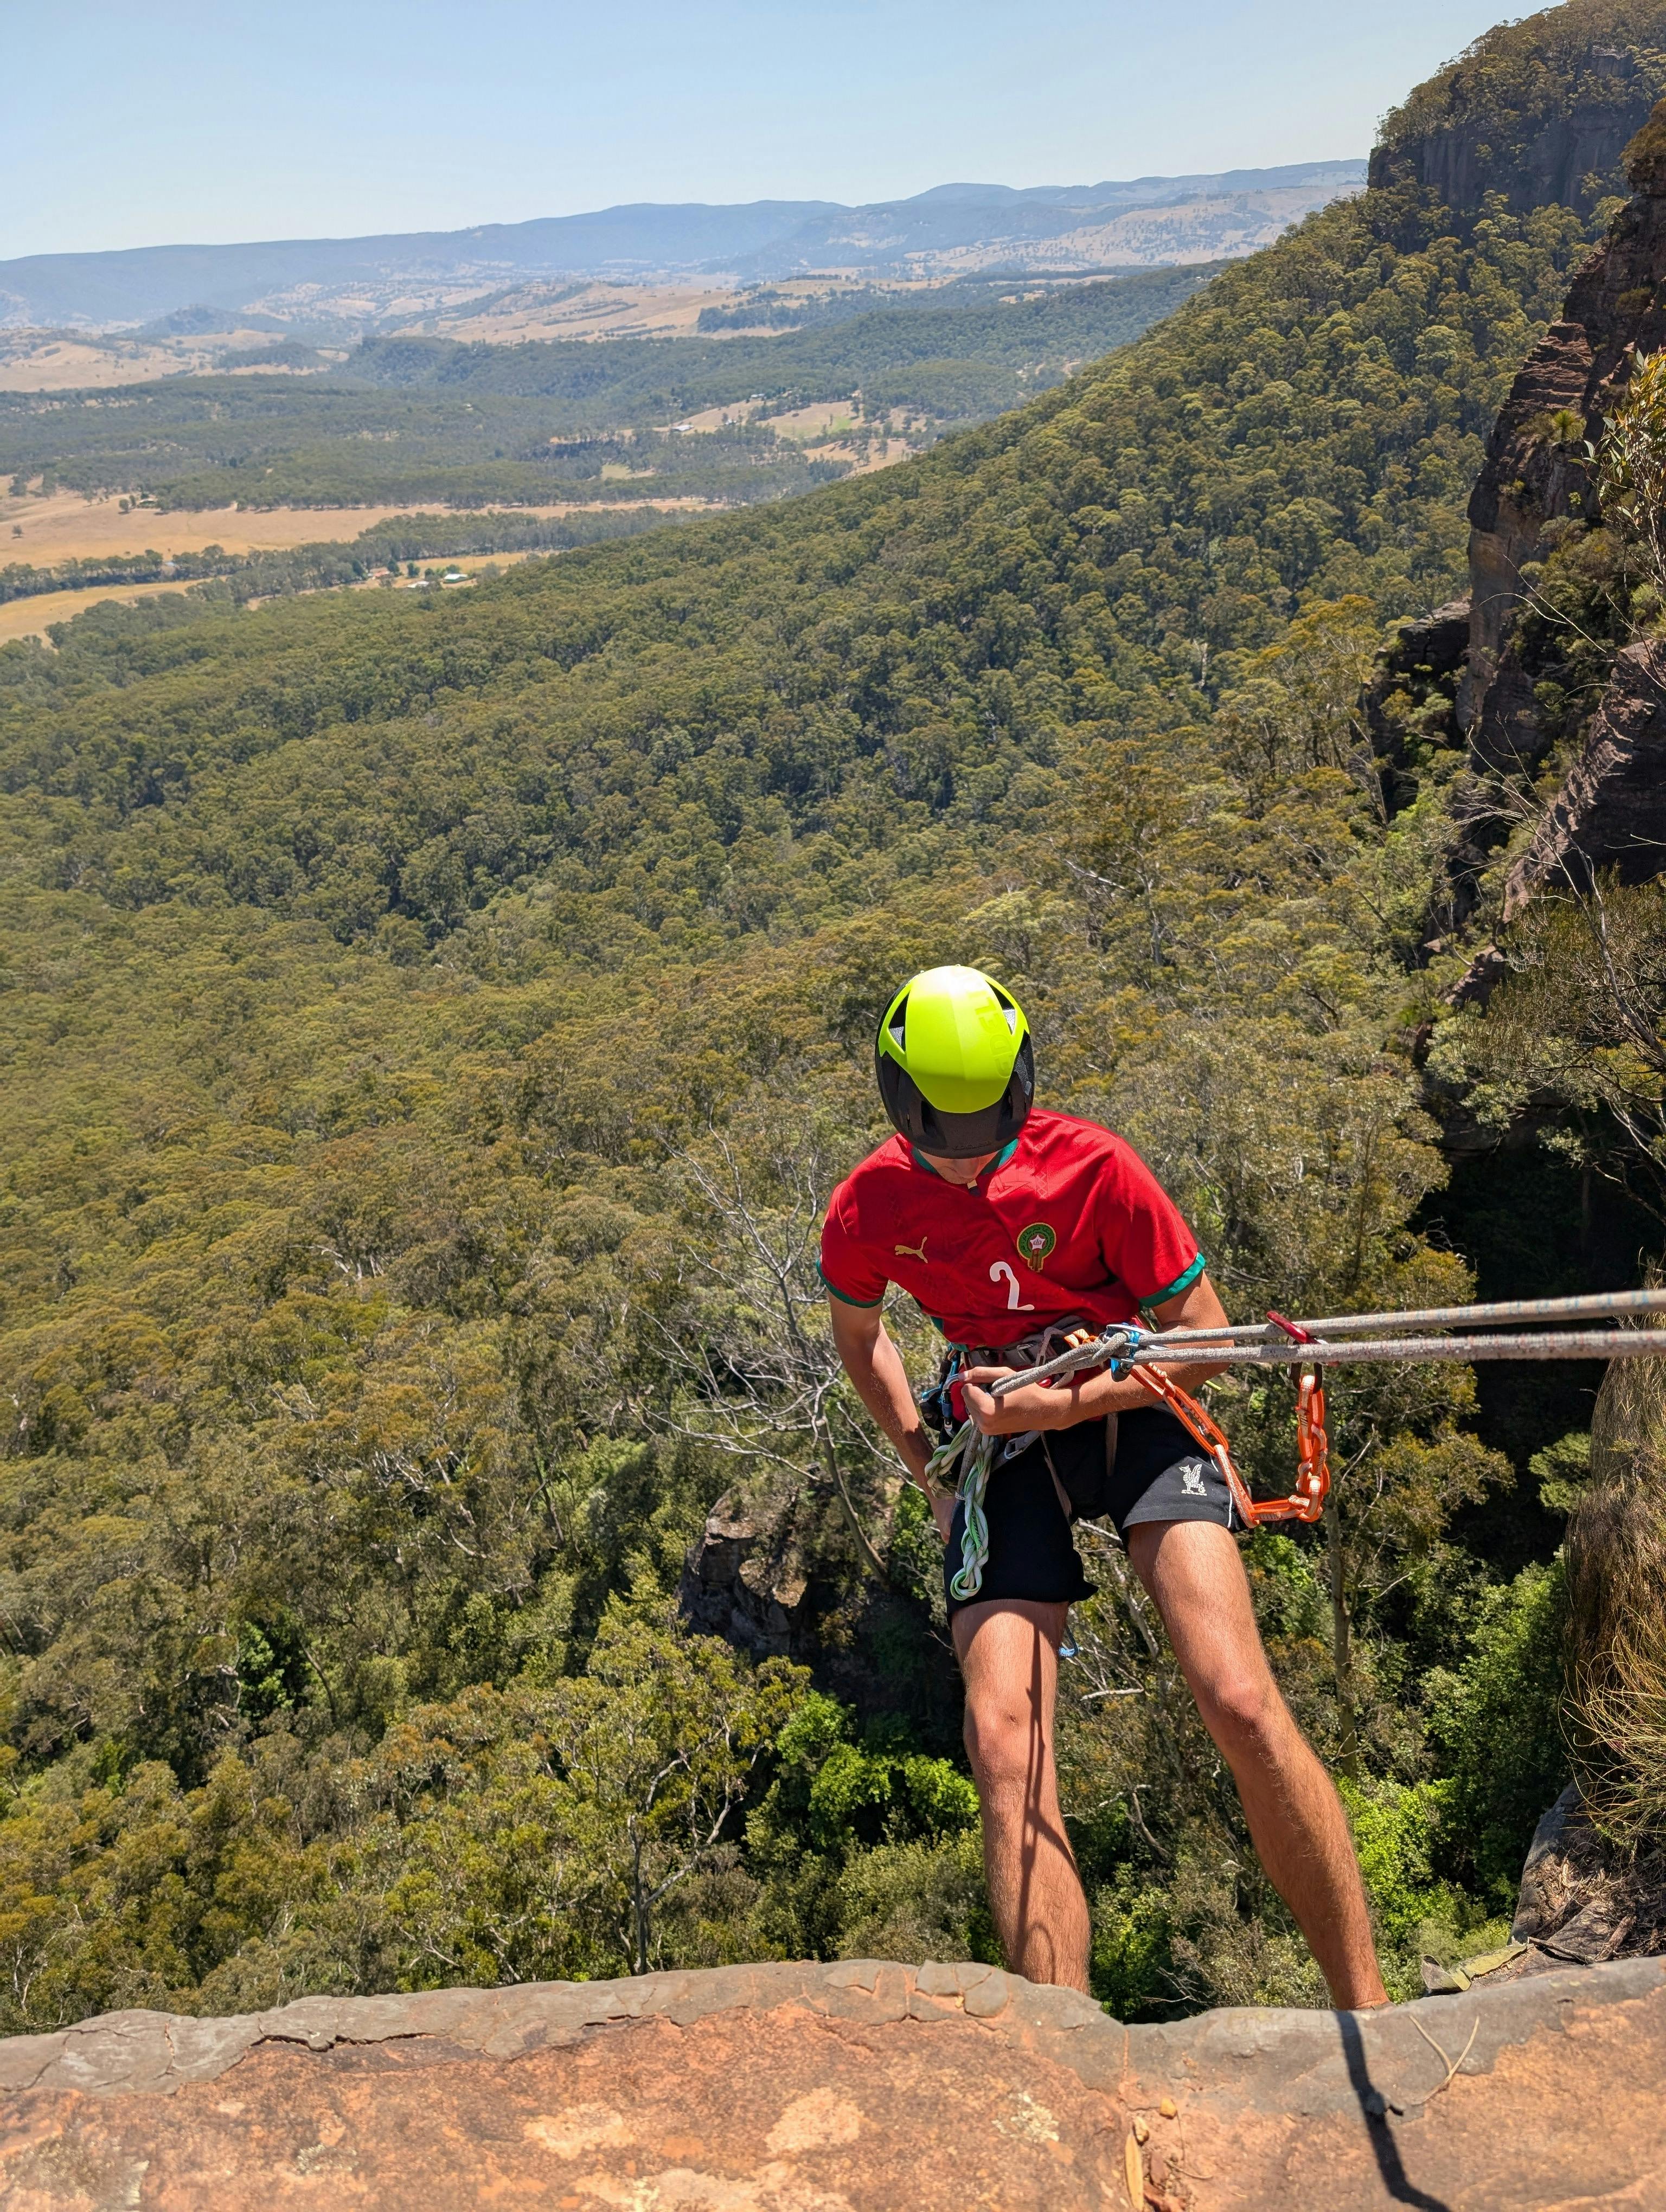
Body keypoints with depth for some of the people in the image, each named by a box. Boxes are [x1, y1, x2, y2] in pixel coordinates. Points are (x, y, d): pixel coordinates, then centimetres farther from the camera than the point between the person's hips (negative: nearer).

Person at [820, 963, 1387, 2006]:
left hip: (1130, 1411, -2)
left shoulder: (1094, 1167, -17)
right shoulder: (866, 1211, -8)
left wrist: (1065, 1403, -20)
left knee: (1239, 1698, -20)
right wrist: (926, 1461, 9)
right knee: (1003, 1733, -15)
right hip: (1002, 1441, 2)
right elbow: (859, 1334, 15)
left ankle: (1367, 2009, -4)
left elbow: (1205, 1340, -9)